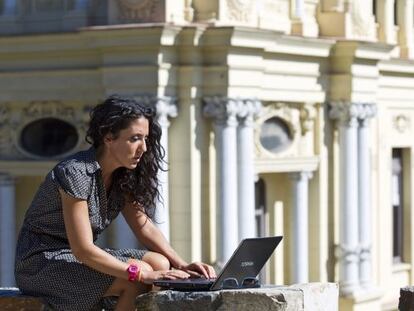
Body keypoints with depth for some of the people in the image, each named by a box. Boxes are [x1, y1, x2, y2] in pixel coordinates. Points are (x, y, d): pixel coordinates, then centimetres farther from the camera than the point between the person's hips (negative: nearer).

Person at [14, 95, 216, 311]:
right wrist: (143, 275, -32)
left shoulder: (121, 176, 2)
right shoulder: (75, 173, -24)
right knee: (136, 282, -26)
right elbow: (83, 250, -27)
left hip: (82, 257, 8)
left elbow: (145, 228, 5)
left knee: (161, 264, -13)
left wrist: (182, 266, -11)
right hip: (42, 264, -8)